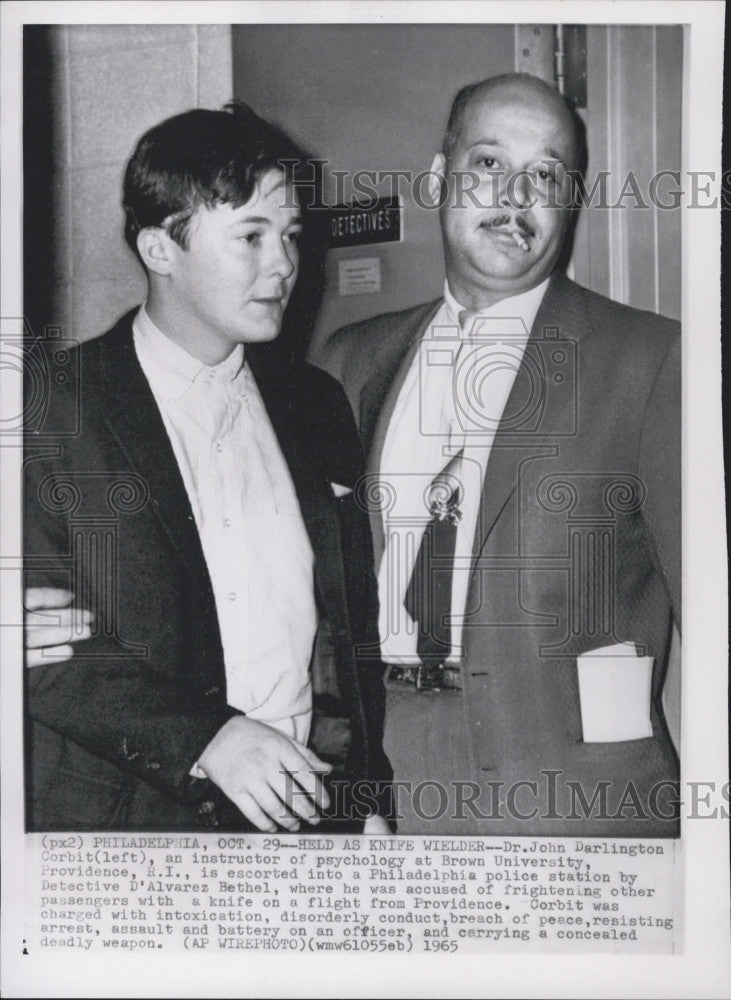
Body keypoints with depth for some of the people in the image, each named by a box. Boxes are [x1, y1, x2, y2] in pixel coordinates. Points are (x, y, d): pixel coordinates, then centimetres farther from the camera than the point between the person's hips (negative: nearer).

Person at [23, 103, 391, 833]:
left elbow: (355, 623, 12)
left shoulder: (314, 405, 9)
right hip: (128, 814, -3)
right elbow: (43, 645, -10)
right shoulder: (50, 410, -6)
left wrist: (367, 797, 6)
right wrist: (207, 738, -19)